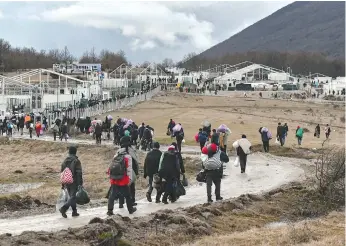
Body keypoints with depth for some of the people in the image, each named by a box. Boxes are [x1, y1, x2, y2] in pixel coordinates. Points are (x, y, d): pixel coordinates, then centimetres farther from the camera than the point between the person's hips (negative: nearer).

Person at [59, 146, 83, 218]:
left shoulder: (65, 161, 9)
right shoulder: (76, 161, -11)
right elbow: (79, 173, -14)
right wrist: (80, 183, -11)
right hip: (74, 182, -6)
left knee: (72, 196, 17)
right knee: (73, 197, -5)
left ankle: (74, 212, 20)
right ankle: (63, 208, -22)